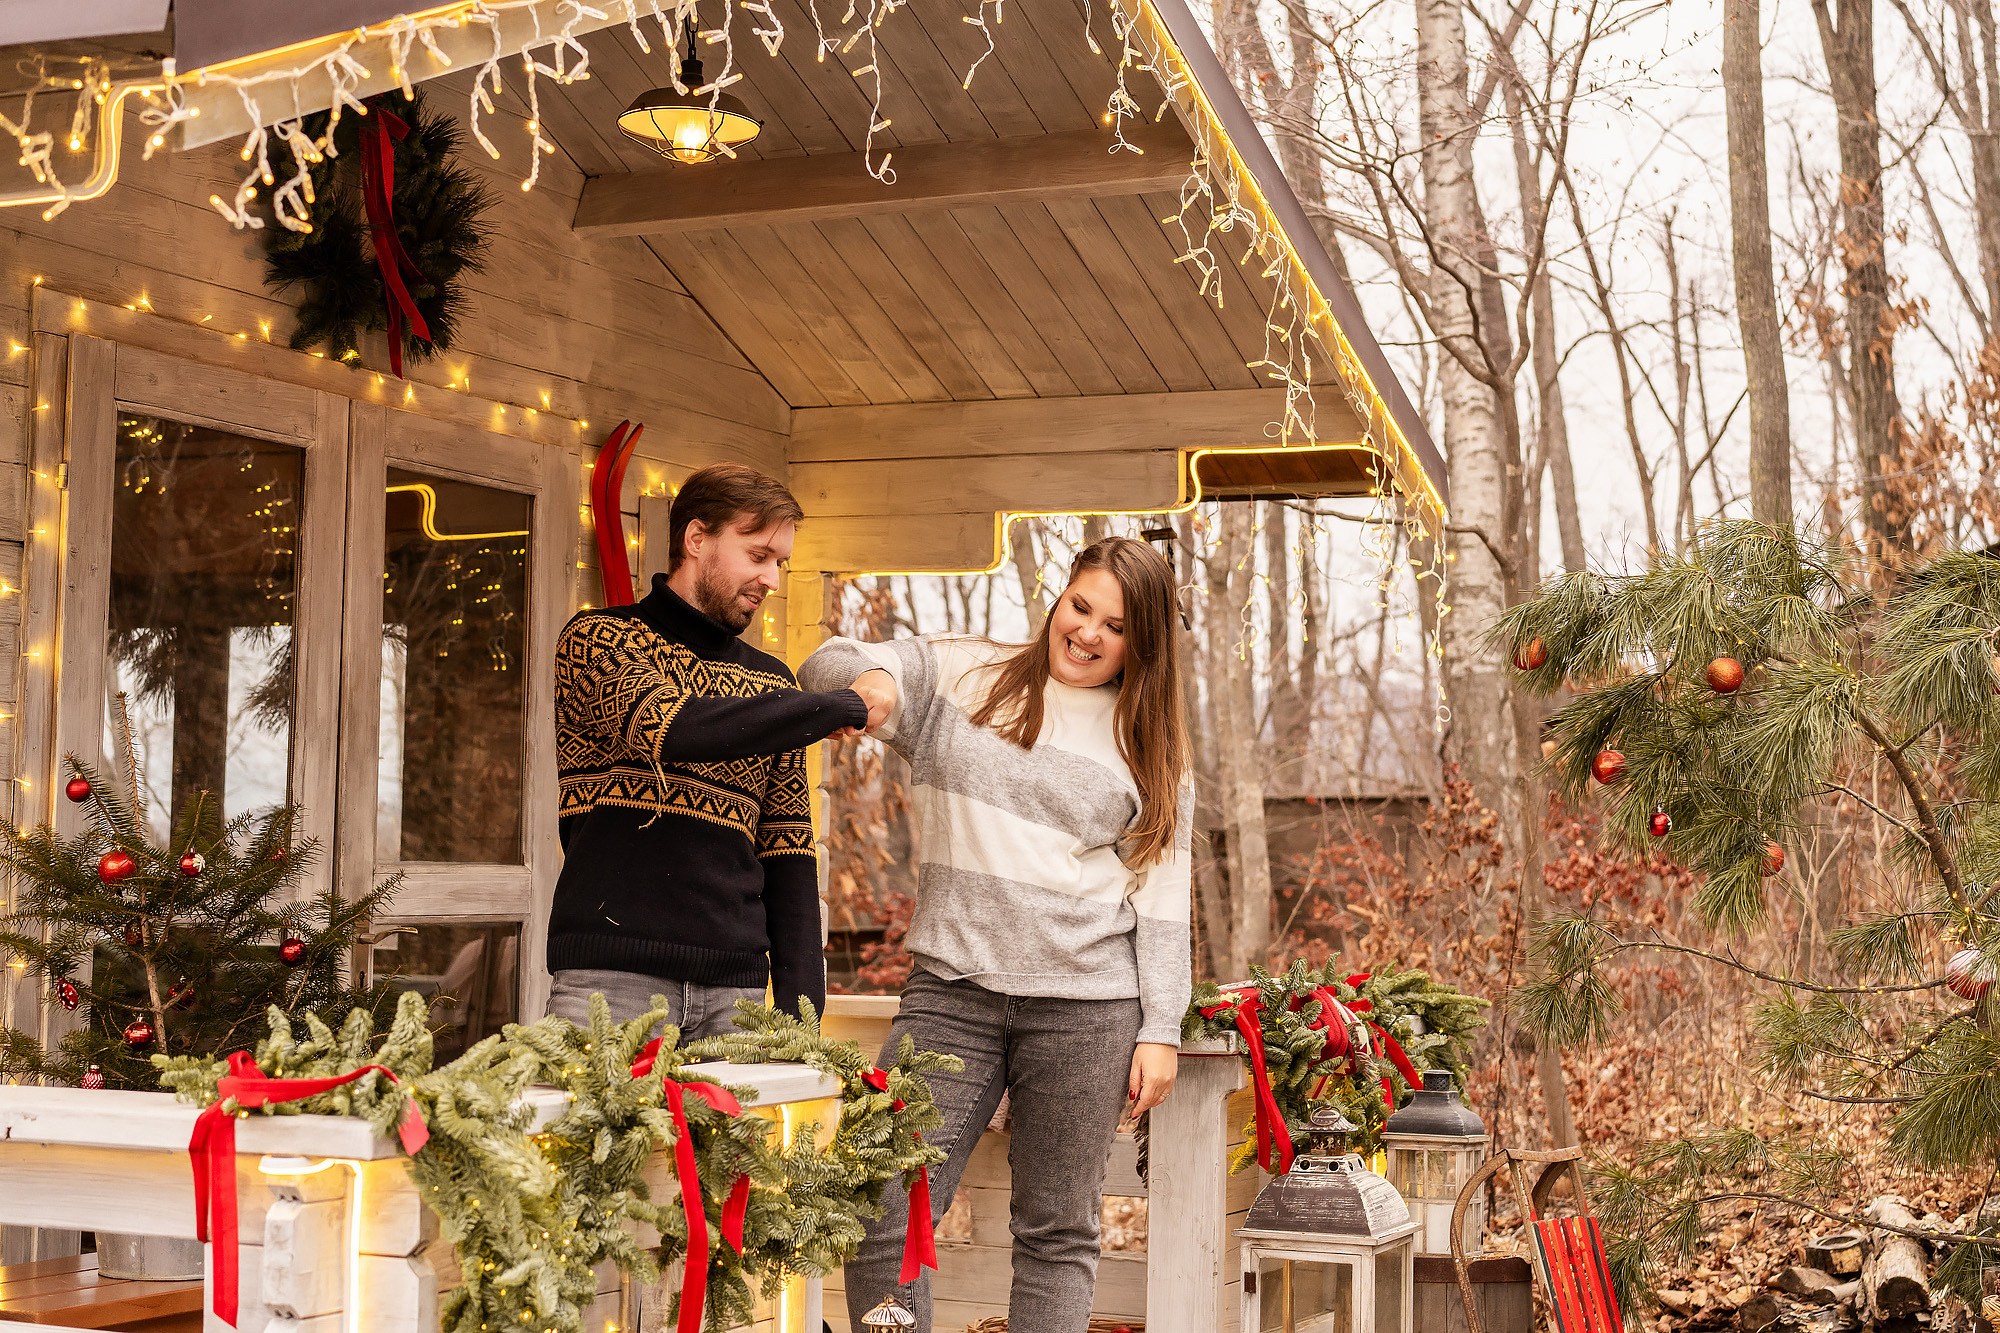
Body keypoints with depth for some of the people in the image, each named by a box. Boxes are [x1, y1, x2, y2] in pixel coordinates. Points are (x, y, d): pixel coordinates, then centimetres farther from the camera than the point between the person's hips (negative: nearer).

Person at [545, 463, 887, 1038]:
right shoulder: (596, 639, 2)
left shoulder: (772, 683, 17)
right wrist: (839, 708, -10)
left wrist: (800, 1005, 3)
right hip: (611, 977, -4)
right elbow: (674, 727, -19)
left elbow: (789, 853, 15)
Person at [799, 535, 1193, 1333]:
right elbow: (826, 668, 3)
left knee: (1058, 1233, 6)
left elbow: (1163, 900, 8)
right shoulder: (959, 676, 10)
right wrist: (870, 676, -20)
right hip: (953, 989, 0)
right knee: (885, 1220, -6)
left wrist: (1160, 1030, 1)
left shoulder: (1152, 750, 10)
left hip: (1088, 1004, 0)